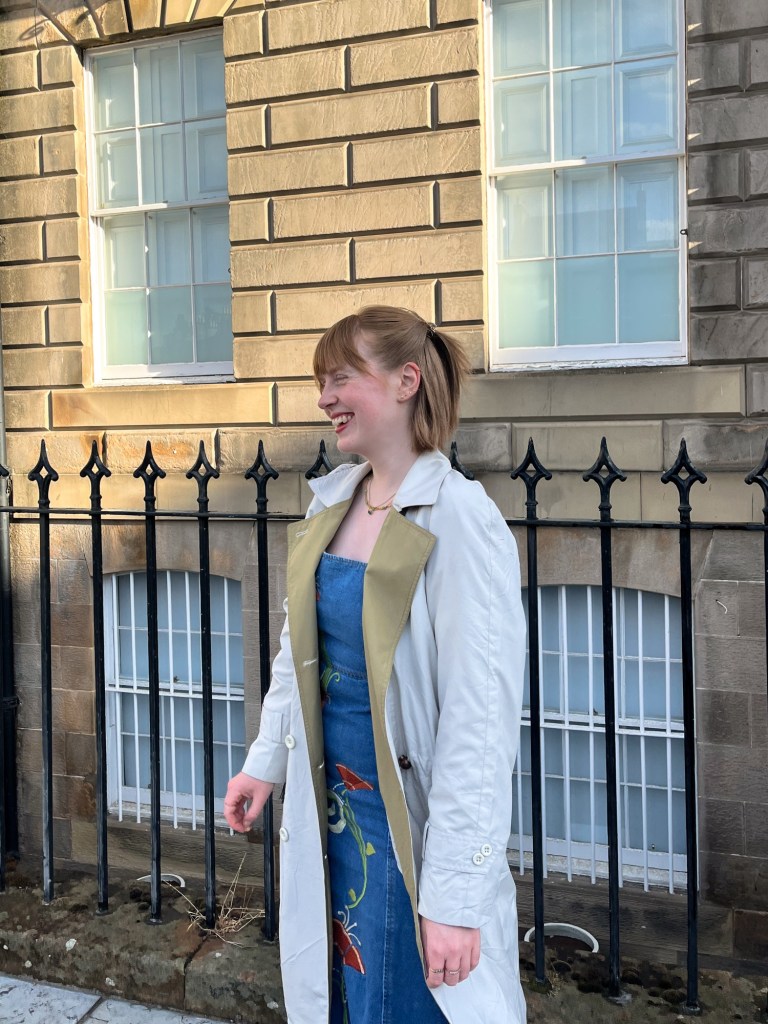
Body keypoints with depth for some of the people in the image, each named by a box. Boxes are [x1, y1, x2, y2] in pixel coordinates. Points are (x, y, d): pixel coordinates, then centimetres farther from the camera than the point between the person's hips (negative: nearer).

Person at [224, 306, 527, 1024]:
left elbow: (480, 719, -22)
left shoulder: (459, 521, -20)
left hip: (410, 822, -7)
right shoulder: (329, 503, 3)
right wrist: (266, 761, 12)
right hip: (330, 805, 7)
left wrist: (456, 895, -22)